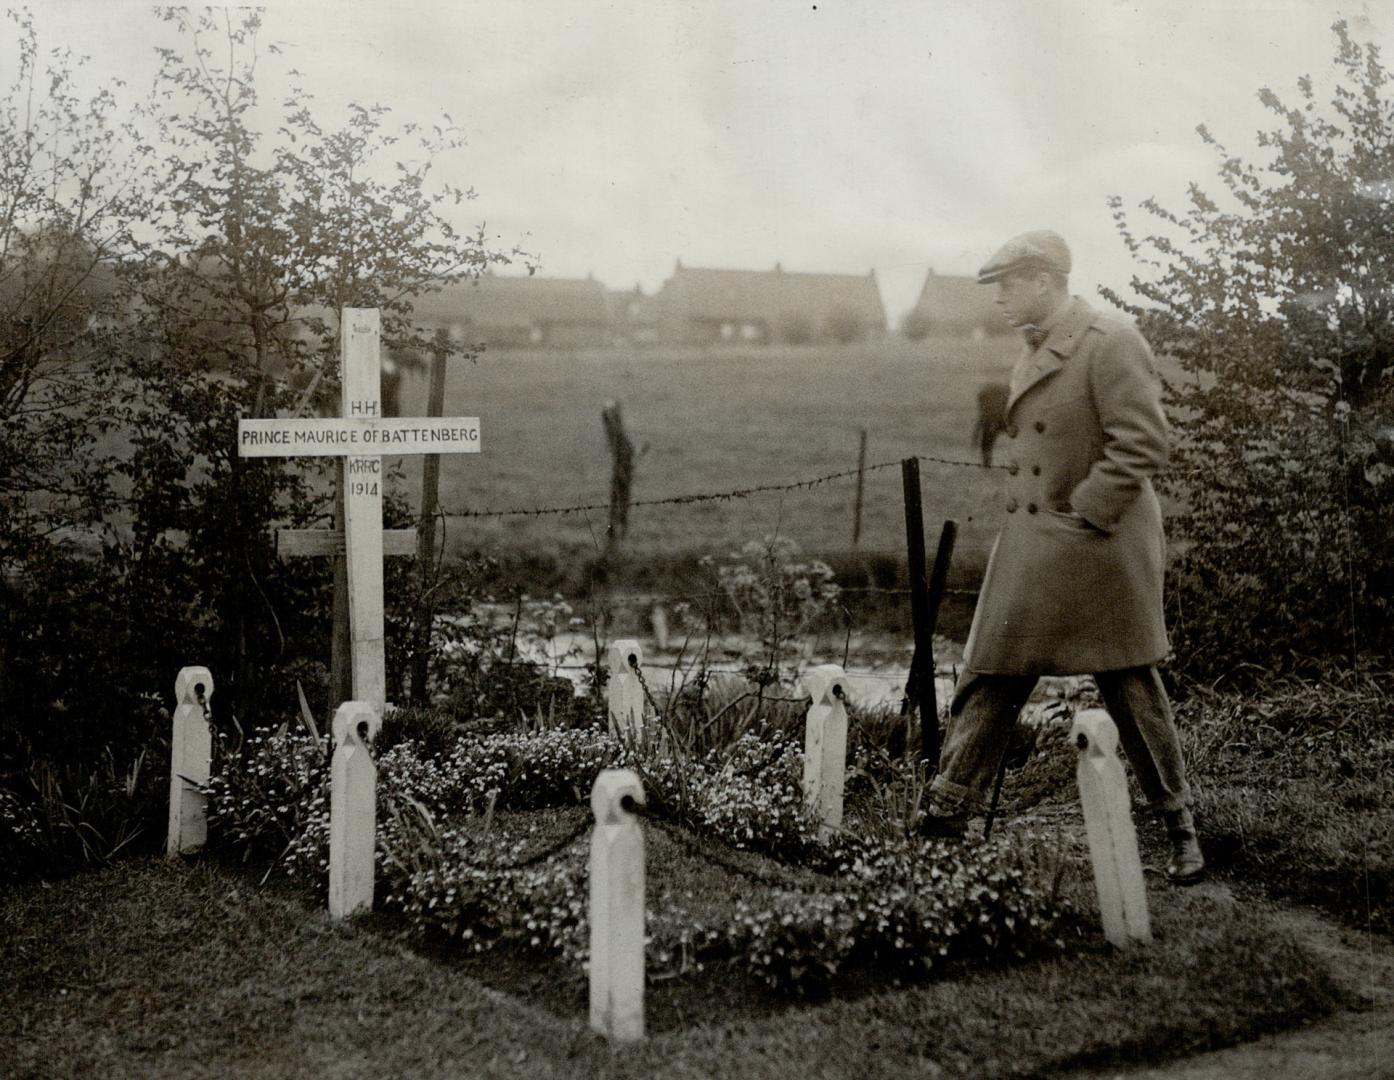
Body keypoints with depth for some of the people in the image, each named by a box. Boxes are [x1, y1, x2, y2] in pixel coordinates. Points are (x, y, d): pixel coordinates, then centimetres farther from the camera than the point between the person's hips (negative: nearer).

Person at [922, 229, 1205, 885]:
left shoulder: (1111, 345, -16)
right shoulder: (1036, 350, 11)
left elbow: (1143, 444, -20)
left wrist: (1085, 513, -19)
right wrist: (1021, 510, 13)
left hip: (1099, 551, -8)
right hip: (1030, 548, 8)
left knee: (1132, 691, 4)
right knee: (989, 681, 7)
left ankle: (1181, 830, 20)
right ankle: (946, 816, 14)